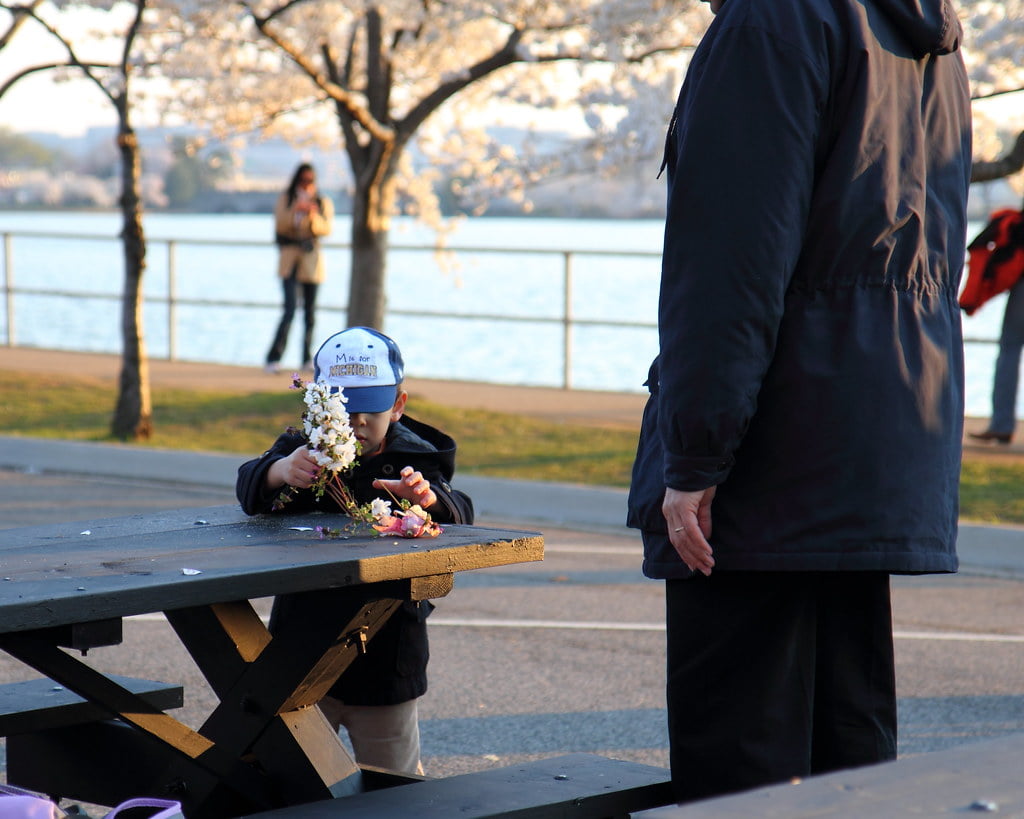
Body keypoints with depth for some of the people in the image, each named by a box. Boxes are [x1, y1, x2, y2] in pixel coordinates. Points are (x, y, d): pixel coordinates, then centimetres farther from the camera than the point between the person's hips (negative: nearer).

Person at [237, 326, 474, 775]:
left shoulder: (415, 463, -5)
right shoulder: (302, 453, -2)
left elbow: (457, 516, -21)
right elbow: (251, 486, -20)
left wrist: (428, 499, -46)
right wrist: (279, 472, -45)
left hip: (386, 661, -1)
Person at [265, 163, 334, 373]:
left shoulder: (323, 202, 10)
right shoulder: (285, 199, 7)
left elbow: (326, 229, -2)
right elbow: (280, 225, -4)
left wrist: (314, 216, -21)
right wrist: (295, 210, -19)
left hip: (311, 260, 2)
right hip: (289, 258, -2)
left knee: (310, 312, 3)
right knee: (290, 308, -14)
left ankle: (307, 360, 11)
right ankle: (274, 358, -13)